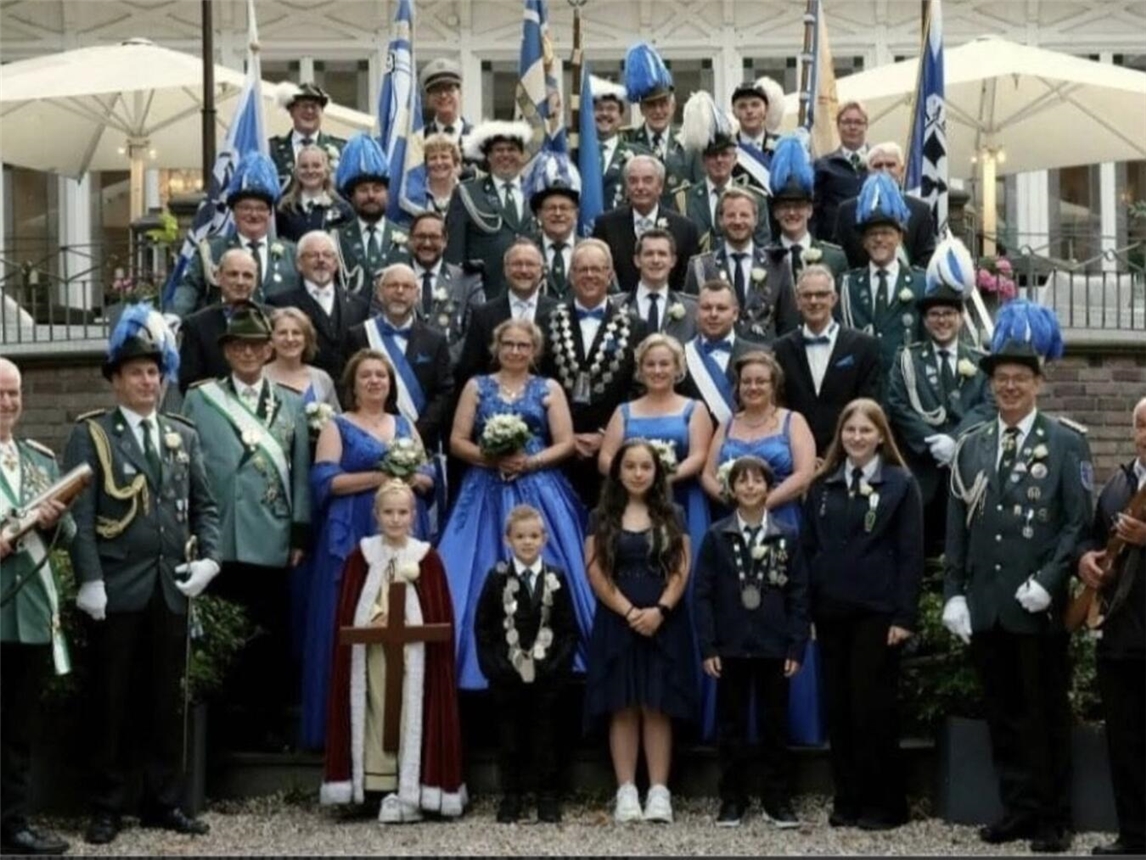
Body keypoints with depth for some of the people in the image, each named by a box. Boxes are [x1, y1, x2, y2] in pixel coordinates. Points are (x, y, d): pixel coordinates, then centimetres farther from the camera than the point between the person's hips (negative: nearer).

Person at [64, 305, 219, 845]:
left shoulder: (184, 435, 15)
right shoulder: (90, 434, 0)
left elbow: (204, 505, 16)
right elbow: (79, 513, -7)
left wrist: (209, 558, 0)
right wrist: (89, 580, -15)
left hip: (172, 587, 4)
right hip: (117, 587, -4)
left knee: (166, 700, 9)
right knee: (111, 701, 2)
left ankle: (163, 802, 17)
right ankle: (106, 808, 9)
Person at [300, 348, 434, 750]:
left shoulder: (405, 426, 18)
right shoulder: (337, 426, 4)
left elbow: (428, 477, 15)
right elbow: (324, 481, -8)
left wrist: (413, 478, -8)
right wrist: (378, 477, -14)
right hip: (353, 536, -4)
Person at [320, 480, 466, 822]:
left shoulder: (427, 557, -1)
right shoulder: (362, 555, 3)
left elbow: (439, 614, -2)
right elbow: (347, 610, 3)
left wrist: (410, 627, -16)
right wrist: (372, 623, -14)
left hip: (415, 650, -1)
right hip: (373, 649, 2)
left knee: (412, 717, -3)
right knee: (379, 717, 3)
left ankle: (412, 793, 0)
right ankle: (384, 789, 9)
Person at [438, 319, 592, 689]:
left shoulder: (549, 389, 8)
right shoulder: (477, 387, 11)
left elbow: (566, 444, 2)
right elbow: (457, 442, 5)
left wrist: (529, 461, -13)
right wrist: (489, 457, -12)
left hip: (538, 493, -1)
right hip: (488, 494, 1)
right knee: (485, 578, -6)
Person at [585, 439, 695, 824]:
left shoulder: (672, 516, 8)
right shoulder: (602, 518, 6)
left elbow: (681, 570, 1)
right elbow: (596, 573, -2)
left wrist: (659, 610, -14)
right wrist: (629, 612, -13)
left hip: (664, 623, 0)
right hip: (616, 623, 0)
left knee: (658, 708, -1)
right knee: (623, 709, -1)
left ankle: (659, 792, -1)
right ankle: (626, 792, 1)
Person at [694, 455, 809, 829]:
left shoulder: (787, 538, 4)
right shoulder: (716, 536, 2)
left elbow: (798, 597, 2)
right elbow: (702, 595, -1)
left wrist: (796, 648, -5)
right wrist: (707, 647, -8)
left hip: (773, 647, 0)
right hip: (730, 647, 0)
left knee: (774, 725, 6)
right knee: (732, 726, 7)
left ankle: (777, 800, 13)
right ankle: (732, 800, 13)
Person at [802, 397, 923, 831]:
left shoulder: (900, 484, 0)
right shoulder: (823, 485, 11)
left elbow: (911, 553, -4)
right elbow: (808, 548, 11)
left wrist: (904, 615, -11)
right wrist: (805, 610, 5)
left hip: (877, 612, -4)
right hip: (831, 610, 4)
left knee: (874, 705, -2)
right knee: (838, 706, 6)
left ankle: (884, 803, 7)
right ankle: (847, 799, 13)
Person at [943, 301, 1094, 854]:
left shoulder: (1066, 442, -1)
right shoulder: (970, 446, 12)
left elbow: (1079, 522, -5)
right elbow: (956, 527, 11)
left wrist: (1048, 581, -16)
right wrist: (954, 593, 2)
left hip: (1038, 605, -4)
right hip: (984, 605, 4)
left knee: (1047, 713, 3)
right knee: (1003, 714, 9)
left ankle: (1053, 819, 10)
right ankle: (1017, 809, 18)